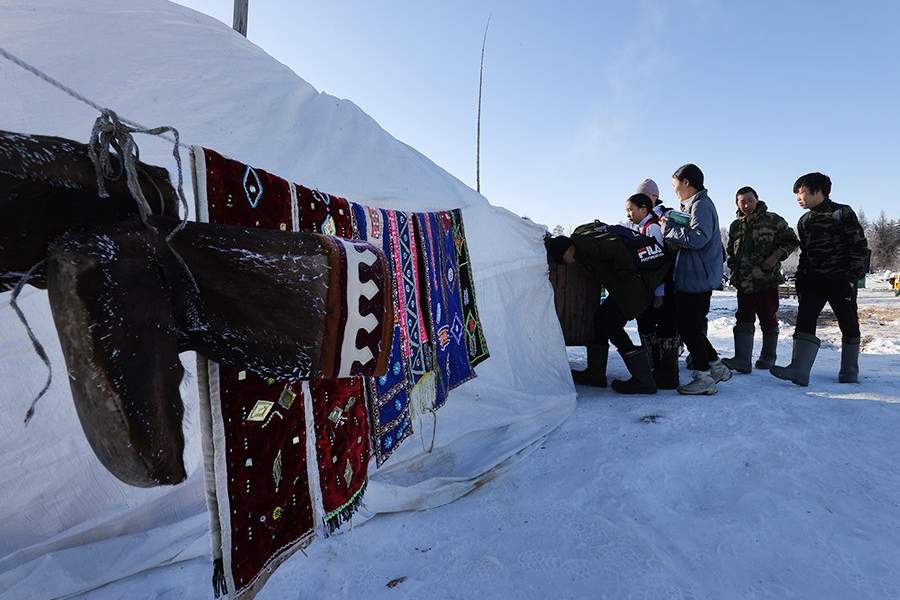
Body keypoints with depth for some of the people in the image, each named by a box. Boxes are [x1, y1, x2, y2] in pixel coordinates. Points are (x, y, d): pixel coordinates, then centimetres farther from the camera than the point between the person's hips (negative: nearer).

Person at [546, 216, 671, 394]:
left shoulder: (582, 241, -16)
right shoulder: (584, 232, 15)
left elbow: (617, 249, -26)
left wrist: (626, 278, -17)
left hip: (640, 278, -10)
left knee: (611, 324, -6)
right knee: (602, 316, 14)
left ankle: (643, 381, 1)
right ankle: (596, 373, 22)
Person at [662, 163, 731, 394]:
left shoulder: (701, 205, -11)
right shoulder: (693, 205, 19)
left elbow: (698, 238, -24)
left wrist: (669, 227, -14)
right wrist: (672, 235, 0)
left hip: (697, 278, -10)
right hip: (692, 277, 10)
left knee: (690, 327, -5)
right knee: (689, 326, 15)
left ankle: (703, 378, 4)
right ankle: (716, 367, 24)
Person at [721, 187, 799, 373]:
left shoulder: (773, 220, 1)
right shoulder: (735, 226, 13)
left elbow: (791, 241, 4)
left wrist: (777, 255, -12)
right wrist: (734, 270, 8)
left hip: (767, 279, -3)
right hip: (744, 282, 3)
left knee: (769, 319, 7)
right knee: (744, 319, -4)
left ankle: (768, 357, 21)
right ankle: (742, 360, -8)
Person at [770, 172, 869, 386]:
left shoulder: (843, 213, -4)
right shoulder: (804, 221, 13)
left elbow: (860, 246, -6)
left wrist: (853, 276, -12)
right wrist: (801, 278, 8)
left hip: (841, 280, -4)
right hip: (813, 280, 4)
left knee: (849, 324, 6)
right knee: (804, 320, -11)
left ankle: (849, 372, 20)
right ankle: (799, 370, -18)